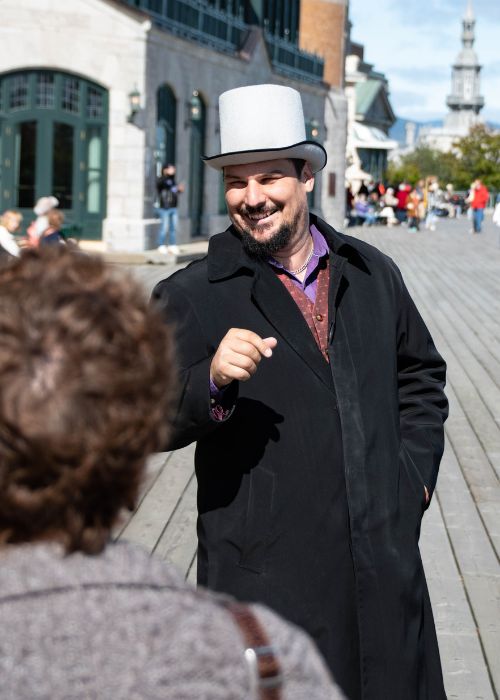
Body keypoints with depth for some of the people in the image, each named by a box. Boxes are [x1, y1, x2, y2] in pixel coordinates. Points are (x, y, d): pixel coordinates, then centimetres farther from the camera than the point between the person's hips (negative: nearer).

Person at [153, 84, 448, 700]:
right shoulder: (188, 298, -4)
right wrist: (212, 383, -28)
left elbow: (419, 375, 22)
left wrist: (416, 470, 11)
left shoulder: (372, 274, 9)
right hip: (263, 579, -4)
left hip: (384, 562, 4)